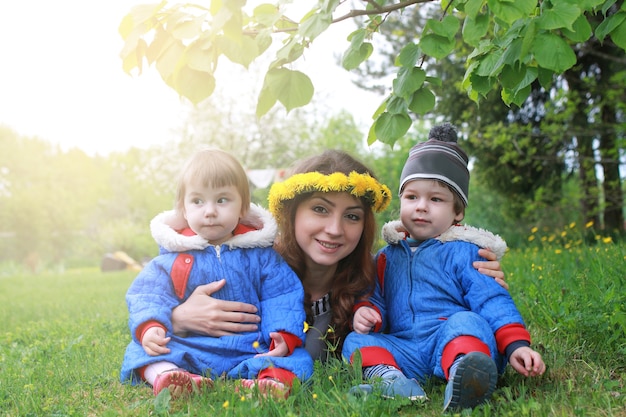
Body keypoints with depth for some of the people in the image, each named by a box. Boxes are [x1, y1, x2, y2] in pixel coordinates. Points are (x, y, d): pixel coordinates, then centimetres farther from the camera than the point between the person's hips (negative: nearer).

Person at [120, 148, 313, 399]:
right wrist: (149, 327, -22)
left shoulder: (260, 253, 4)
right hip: (187, 353, 1)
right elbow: (148, 295, 0)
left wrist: (285, 336, -16)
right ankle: (164, 376, -48)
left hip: (251, 351, 0)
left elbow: (281, 297, 1)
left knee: (297, 358, -23)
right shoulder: (173, 256, 4)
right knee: (140, 351, -20)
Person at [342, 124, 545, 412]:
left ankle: (463, 381, -61)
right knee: (357, 340, -13)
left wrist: (516, 345, -17)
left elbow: (492, 300, -4)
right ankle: (389, 377, -42)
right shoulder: (389, 256, 19)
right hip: (403, 351, 5)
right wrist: (366, 312, -1)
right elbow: (377, 300, 24)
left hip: (453, 344, -4)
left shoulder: (462, 252, 4)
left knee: (466, 321, -32)